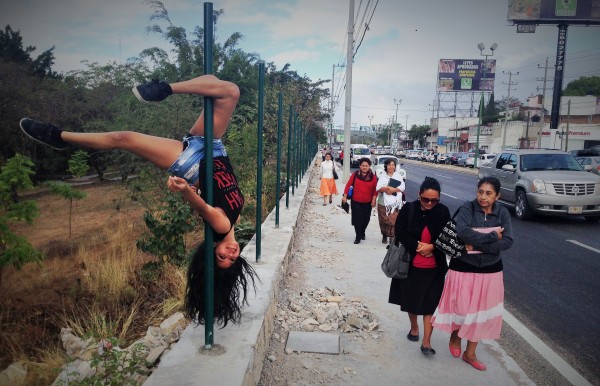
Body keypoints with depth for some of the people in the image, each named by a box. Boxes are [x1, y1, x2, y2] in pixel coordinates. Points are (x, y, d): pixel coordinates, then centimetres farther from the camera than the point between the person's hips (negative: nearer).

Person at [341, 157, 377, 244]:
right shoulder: (355, 174, -3)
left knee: (366, 219, 12)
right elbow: (348, 185, -1)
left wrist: (374, 199, -3)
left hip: (367, 202, 1)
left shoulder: (373, 176, -1)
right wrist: (345, 196, -5)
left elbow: (375, 189, 2)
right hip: (356, 201, -1)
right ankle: (358, 236, 9)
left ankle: (362, 233, 38)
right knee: (357, 219, -3)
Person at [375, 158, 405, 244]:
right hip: (383, 202, 1)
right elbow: (378, 188, -3)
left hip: (395, 202, -1)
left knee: (393, 220, -8)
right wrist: (387, 188, -19)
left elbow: (402, 187, -4)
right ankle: (384, 235, 22)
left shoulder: (398, 176, 8)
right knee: (383, 220, 5)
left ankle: (392, 236, 1)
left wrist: (392, 190, -17)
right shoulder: (382, 176, 7)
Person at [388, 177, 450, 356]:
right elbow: (400, 233, -11)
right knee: (410, 300, 17)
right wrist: (418, 246, -18)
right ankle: (414, 327, 42)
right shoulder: (408, 209, -10)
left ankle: (426, 342, 10)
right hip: (410, 265, 1)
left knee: (430, 303, 2)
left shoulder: (443, 212, -7)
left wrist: (431, 247, -19)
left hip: (434, 268, 0)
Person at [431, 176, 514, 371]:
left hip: (490, 270, 3)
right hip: (464, 268, -3)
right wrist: (492, 237, -22)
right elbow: (462, 232, -28)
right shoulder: (468, 208, -12)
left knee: (481, 311, 12)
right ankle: (455, 336, 38)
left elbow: (507, 241, -13)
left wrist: (477, 245, -21)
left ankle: (470, 353, 30)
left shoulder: (502, 213, -3)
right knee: (462, 308, 3)